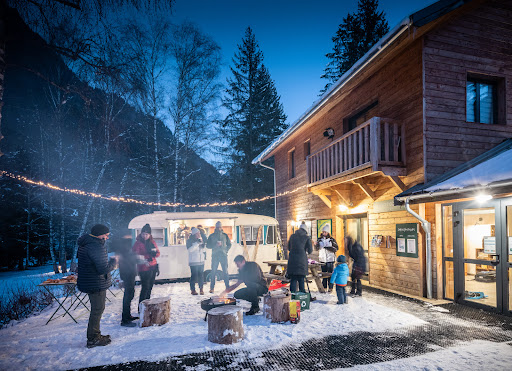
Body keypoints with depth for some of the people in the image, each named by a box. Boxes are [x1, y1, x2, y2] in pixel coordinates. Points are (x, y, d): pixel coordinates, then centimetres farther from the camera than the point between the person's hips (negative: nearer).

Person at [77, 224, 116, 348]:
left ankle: (95, 335, 33)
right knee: (97, 310, 2)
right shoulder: (95, 246, -24)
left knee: (97, 309, 21)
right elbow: (103, 269, -26)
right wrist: (113, 262, -9)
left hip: (90, 283, 11)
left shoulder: (85, 243, 10)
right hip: (96, 284, -11)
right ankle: (93, 339, 14)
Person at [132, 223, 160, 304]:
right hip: (144, 268, -6)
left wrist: (153, 253, -13)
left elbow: (158, 253, 9)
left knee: (150, 287, 15)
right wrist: (149, 256, -24)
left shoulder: (152, 242, 8)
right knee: (145, 288, -9)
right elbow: (135, 256, -16)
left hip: (153, 267, 6)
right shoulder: (138, 243, -9)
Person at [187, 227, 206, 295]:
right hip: (193, 261, -5)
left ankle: (201, 289, 12)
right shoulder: (189, 241, -4)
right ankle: (193, 290, 6)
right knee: (194, 275, -5)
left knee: (201, 275, 6)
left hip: (201, 261, 5)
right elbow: (190, 249, -16)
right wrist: (197, 243, -20)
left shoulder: (201, 240, 12)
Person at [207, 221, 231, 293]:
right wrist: (215, 245, -11)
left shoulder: (225, 235, 10)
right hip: (215, 256, 0)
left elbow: (229, 244, 17)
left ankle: (227, 287, 5)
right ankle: (212, 288, 9)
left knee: (225, 272, 0)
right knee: (213, 272, 1)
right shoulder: (211, 236, 7)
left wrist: (226, 250, 2)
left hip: (223, 255, 1)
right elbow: (208, 245, 4)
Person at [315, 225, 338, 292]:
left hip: (330, 259, -3)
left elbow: (336, 248, -6)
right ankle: (324, 287, 18)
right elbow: (317, 248, 1)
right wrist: (316, 245, -23)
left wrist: (328, 247, -20)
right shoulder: (320, 240, 7)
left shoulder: (332, 240, -2)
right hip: (322, 259, 3)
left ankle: (330, 288, 7)